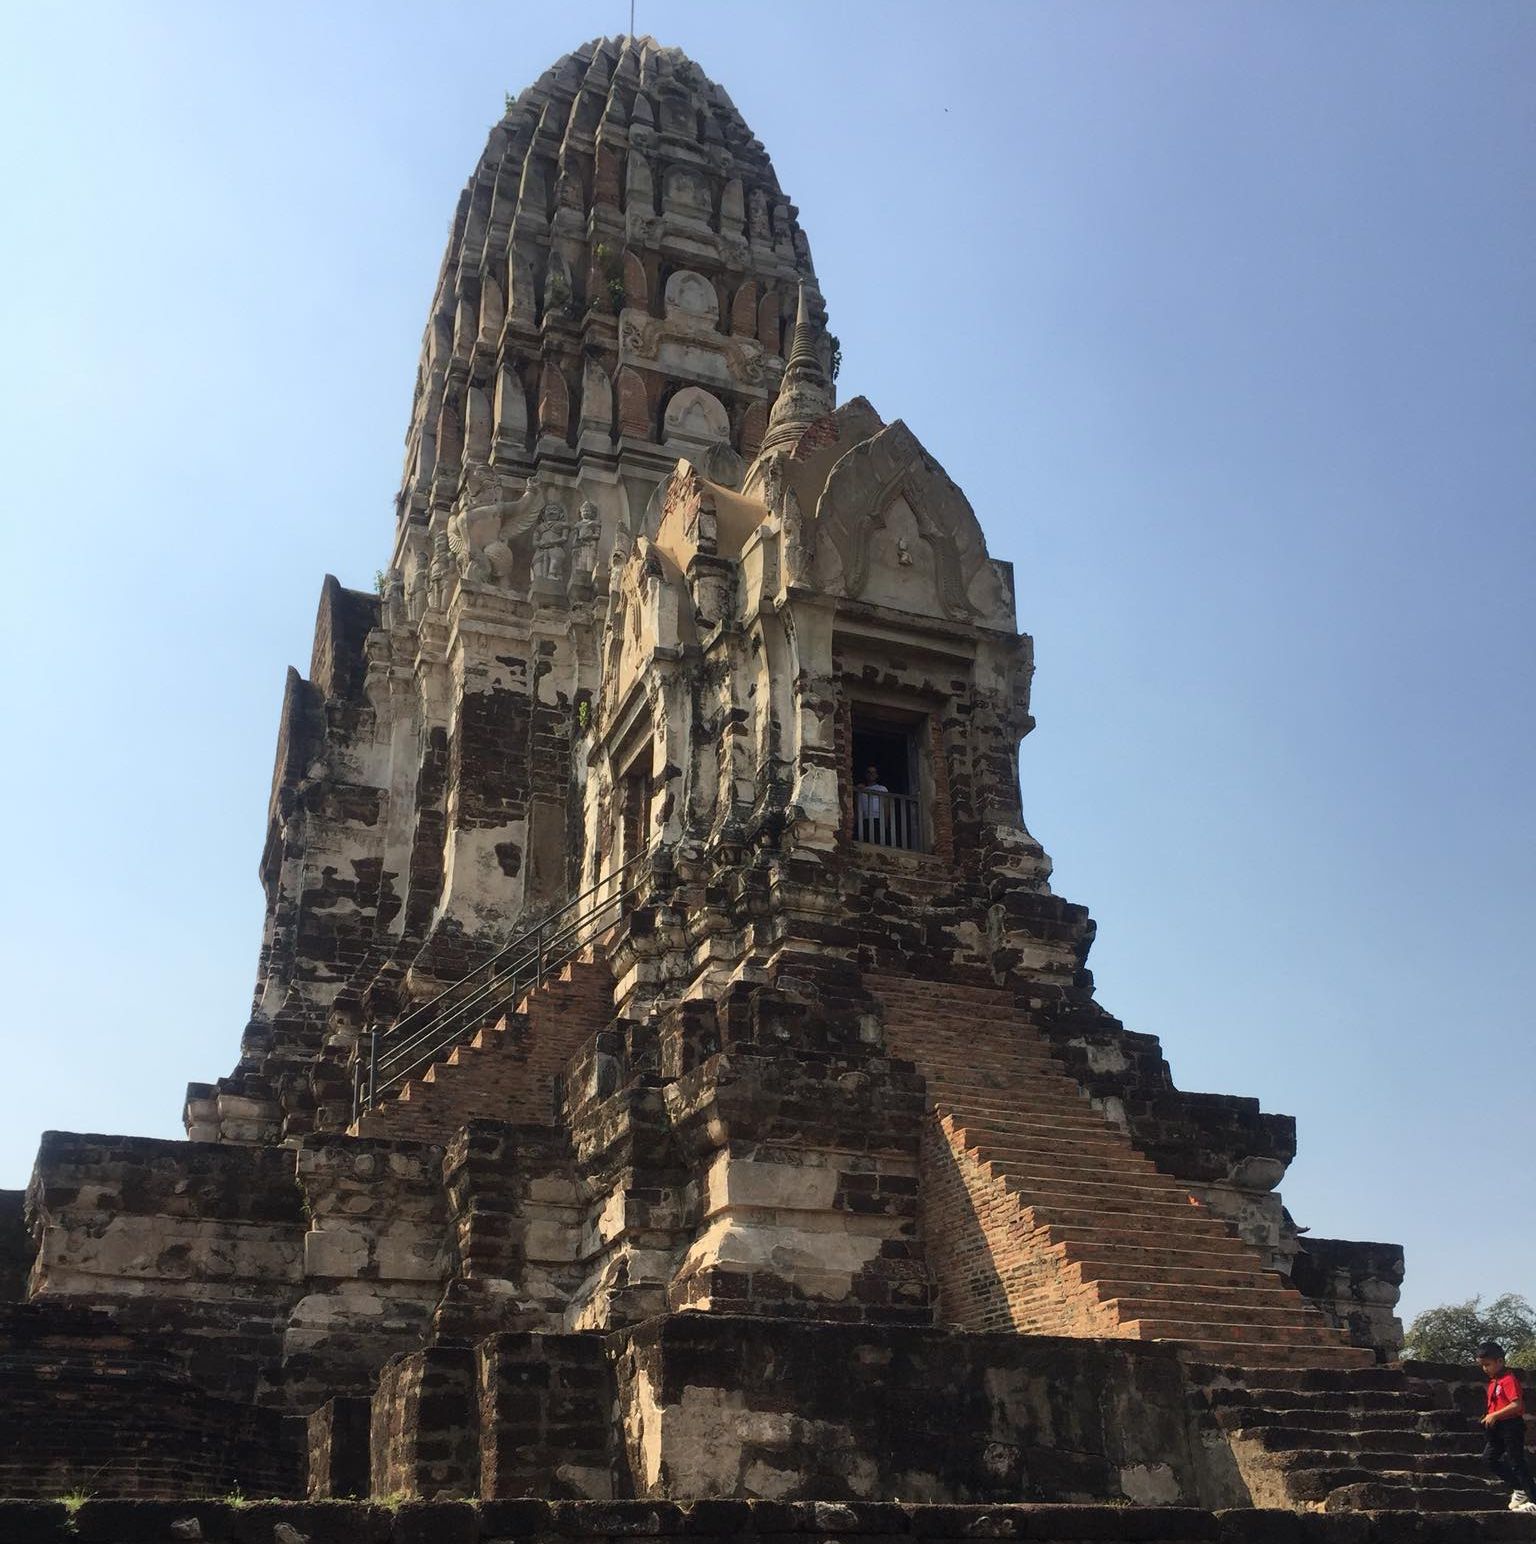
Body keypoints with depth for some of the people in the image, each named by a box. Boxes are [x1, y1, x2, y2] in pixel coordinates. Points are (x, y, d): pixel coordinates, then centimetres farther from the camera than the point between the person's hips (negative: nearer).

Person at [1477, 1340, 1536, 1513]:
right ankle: (1520, 1489, 15)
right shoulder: (1493, 1382, 12)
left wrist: (1494, 1415, -23)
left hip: (1512, 1426, -10)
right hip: (1499, 1428, 10)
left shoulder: (1509, 1380, -17)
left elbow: (1516, 1405, -25)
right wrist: (1489, 1418, 7)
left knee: (1516, 1462, -6)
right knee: (1489, 1458, 9)